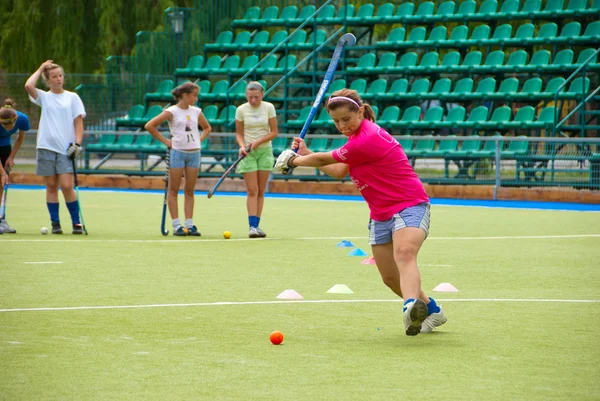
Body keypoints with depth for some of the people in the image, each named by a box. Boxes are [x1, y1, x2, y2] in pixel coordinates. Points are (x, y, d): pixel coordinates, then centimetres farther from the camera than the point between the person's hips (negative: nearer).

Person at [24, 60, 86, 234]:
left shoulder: (72, 97, 8)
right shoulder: (44, 97, 9)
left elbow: (78, 122, 5)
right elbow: (28, 86, -10)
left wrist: (77, 143, -6)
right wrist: (40, 69, 2)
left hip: (66, 148, -2)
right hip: (46, 147, 2)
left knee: (66, 186, -10)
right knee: (51, 186, 2)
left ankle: (76, 222, -1)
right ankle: (55, 223, 7)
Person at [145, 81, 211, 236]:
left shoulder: (196, 112, 9)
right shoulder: (172, 112, -6)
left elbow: (207, 127, 27)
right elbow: (149, 126, -8)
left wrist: (200, 139, 9)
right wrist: (164, 141, -7)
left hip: (194, 153, 5)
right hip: (177, 152, -5)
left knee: (189, 190, 6)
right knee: (174, 190, -1)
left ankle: (189, 225, 7)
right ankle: (176, 225, 0)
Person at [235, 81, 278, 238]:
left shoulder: (269, 107, -2)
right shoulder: (241, 110, -3)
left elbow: (274, 132, -1)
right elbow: (239, 133, 4)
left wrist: (258, 142, -15)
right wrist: (242, 146, -15)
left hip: (265, 150, 1)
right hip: (248, 153, -1)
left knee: (261, 191, 3)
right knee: (252, 191, -10)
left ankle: (256, 225, 7)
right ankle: (252, 226, -14)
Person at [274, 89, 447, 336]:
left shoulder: (367, 140, -21)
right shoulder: (358, 135, 10)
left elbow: (325, 159, -10)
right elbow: (340, 171, 21)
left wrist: (294, 161, 7)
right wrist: (306, 154, 17)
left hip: (409, 207, -9)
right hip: (381, 215, 9)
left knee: (404, 254, -35)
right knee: (390, 278, 8)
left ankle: (412, 306, -60)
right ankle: (431, 311, 29)